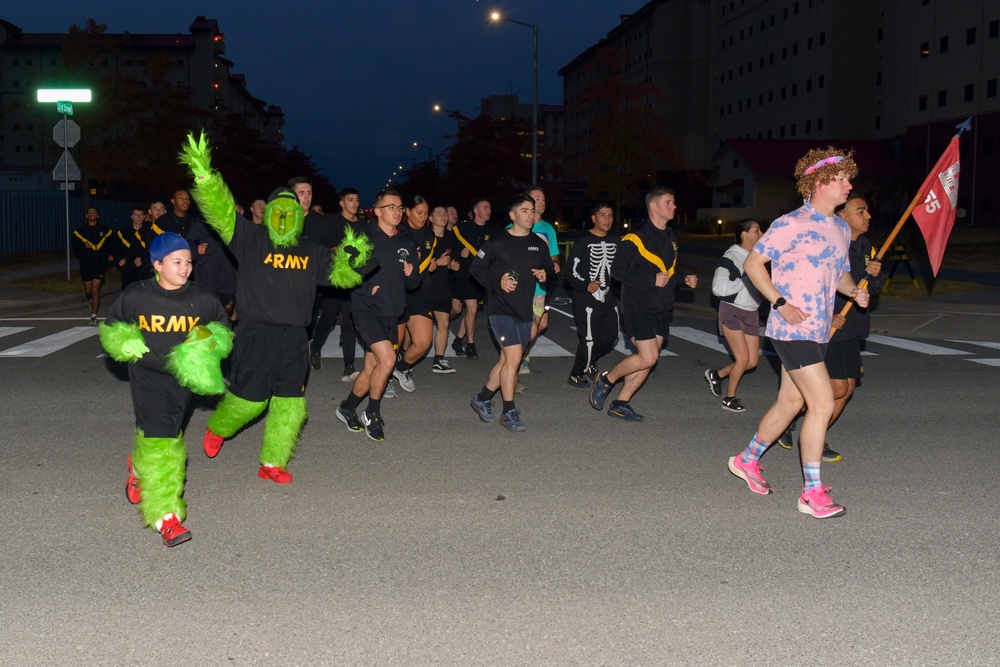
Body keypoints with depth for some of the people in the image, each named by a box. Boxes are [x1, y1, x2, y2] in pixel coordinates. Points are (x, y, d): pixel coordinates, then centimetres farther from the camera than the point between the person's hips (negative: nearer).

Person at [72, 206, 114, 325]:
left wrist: (111, 255, -1)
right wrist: (84, 246, -16)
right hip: (86, 265, 1)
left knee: (95, 290, -9)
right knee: (88, 291, 9)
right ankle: (92, 301, 44)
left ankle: (94, 317, -6)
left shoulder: (104, 230, 7)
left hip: (100, 264, -1)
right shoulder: (80, 230, 5)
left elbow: (111, 244, 15)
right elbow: (75, 246, 3)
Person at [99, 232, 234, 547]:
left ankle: (139, 468, 50)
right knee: (159, 442, -14)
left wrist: (210, 346, -7)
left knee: (170, 436, 14)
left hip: (184, 377, 3)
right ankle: (166, 516, -10)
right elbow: (111, 329, 10)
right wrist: (126, 345, -9)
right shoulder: (135, 297, -6)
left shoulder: (203, 299, -3)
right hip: (148, 376, -3)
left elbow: (222, 331, 13)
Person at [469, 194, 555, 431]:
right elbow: (476, 268, -1)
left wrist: (545, 275, -3)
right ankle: (508, 412, -4)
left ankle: (482, 399, 32)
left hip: (524, 311, 6)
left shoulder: (539, 244, 8)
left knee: (506, 360, 12)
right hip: (501, 308, -6)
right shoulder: (498, 242, -7)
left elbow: (549, 268, 20)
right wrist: (497, 282, -15)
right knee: (514, 356, -16)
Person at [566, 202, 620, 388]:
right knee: (589, 339, -6)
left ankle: (589, 363, 33)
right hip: (586, 298, -7)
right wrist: (585, 285, -21)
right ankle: (576, 375, 12)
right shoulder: (583, 241, -9)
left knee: (611, 337, 7)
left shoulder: (615, 240, 10)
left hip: (608, 297, 7)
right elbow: (572, 268, -10)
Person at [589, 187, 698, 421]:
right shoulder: (636, 236, -12)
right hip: (638, 307, -8)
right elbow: (617, 271, -16)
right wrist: (652, 280, -21)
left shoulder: (670, 237, 15)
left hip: (662, 309, 8)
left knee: (647, 360, 5)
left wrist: (684, 279, 6)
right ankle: (606, 380, 8)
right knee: (648, 358, -14)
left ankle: (621, 404, 15)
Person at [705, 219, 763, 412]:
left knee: (752, 361, 7)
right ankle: (729, 399, 10)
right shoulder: (731, 257, -15)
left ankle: (716, 374, 29)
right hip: (732, 311, -7)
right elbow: (718, 288, -21)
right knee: (742, 358, -9)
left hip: (750, 313, 7)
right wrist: (747, 280, -22)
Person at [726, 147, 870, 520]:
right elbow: (753, 263, -11)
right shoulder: (792, 224, -12)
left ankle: (747, 461, 35)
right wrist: (780, 303, -18)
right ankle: (812, 493, -2)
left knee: (790, 402, 17)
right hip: (793, 330, -9)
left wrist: (854, 290, 3)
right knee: (823, 404, -11)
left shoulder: (841, 229, 14)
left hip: (817, 331, 9)